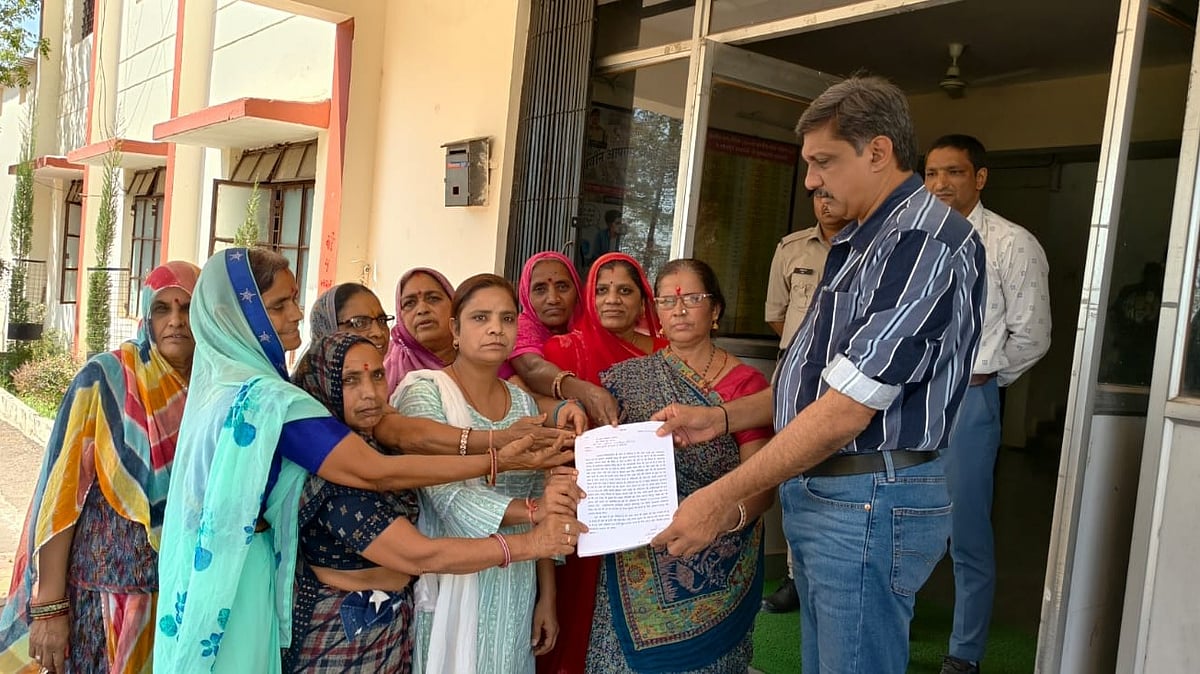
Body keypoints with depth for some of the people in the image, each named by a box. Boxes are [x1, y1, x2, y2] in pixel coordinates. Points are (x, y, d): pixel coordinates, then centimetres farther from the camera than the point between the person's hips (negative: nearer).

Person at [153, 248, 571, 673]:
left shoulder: (220, 374, 2)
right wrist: (499, 460, -30)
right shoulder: (266, 397, -27)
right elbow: (377, 473, -30)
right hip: (235, 573, -9)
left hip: (207, 565, 9)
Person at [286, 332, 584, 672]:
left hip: (393, 625, 8)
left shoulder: (379, 449, 1)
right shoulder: (328, 471, -25)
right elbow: (419, 556, -27)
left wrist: (535, 511, -25)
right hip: (344, 638, -7)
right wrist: (531, 544, -24)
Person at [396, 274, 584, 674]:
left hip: (514, 590, 5)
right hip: (447, 585, -4)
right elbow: (449, 496, -20)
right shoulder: (425, 390, -8)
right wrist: (536, 511, -30)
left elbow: (538, 507, 10)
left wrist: (547, 595, 8)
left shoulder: (524, 403, 8)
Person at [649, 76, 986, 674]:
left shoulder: (927, 241, -18)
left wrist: (721, 497, -19)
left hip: (869, 504, -9)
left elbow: (846, 409, -23)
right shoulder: (862, 242, 15)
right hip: (816, 492, 9)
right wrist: (720, 418, 8)